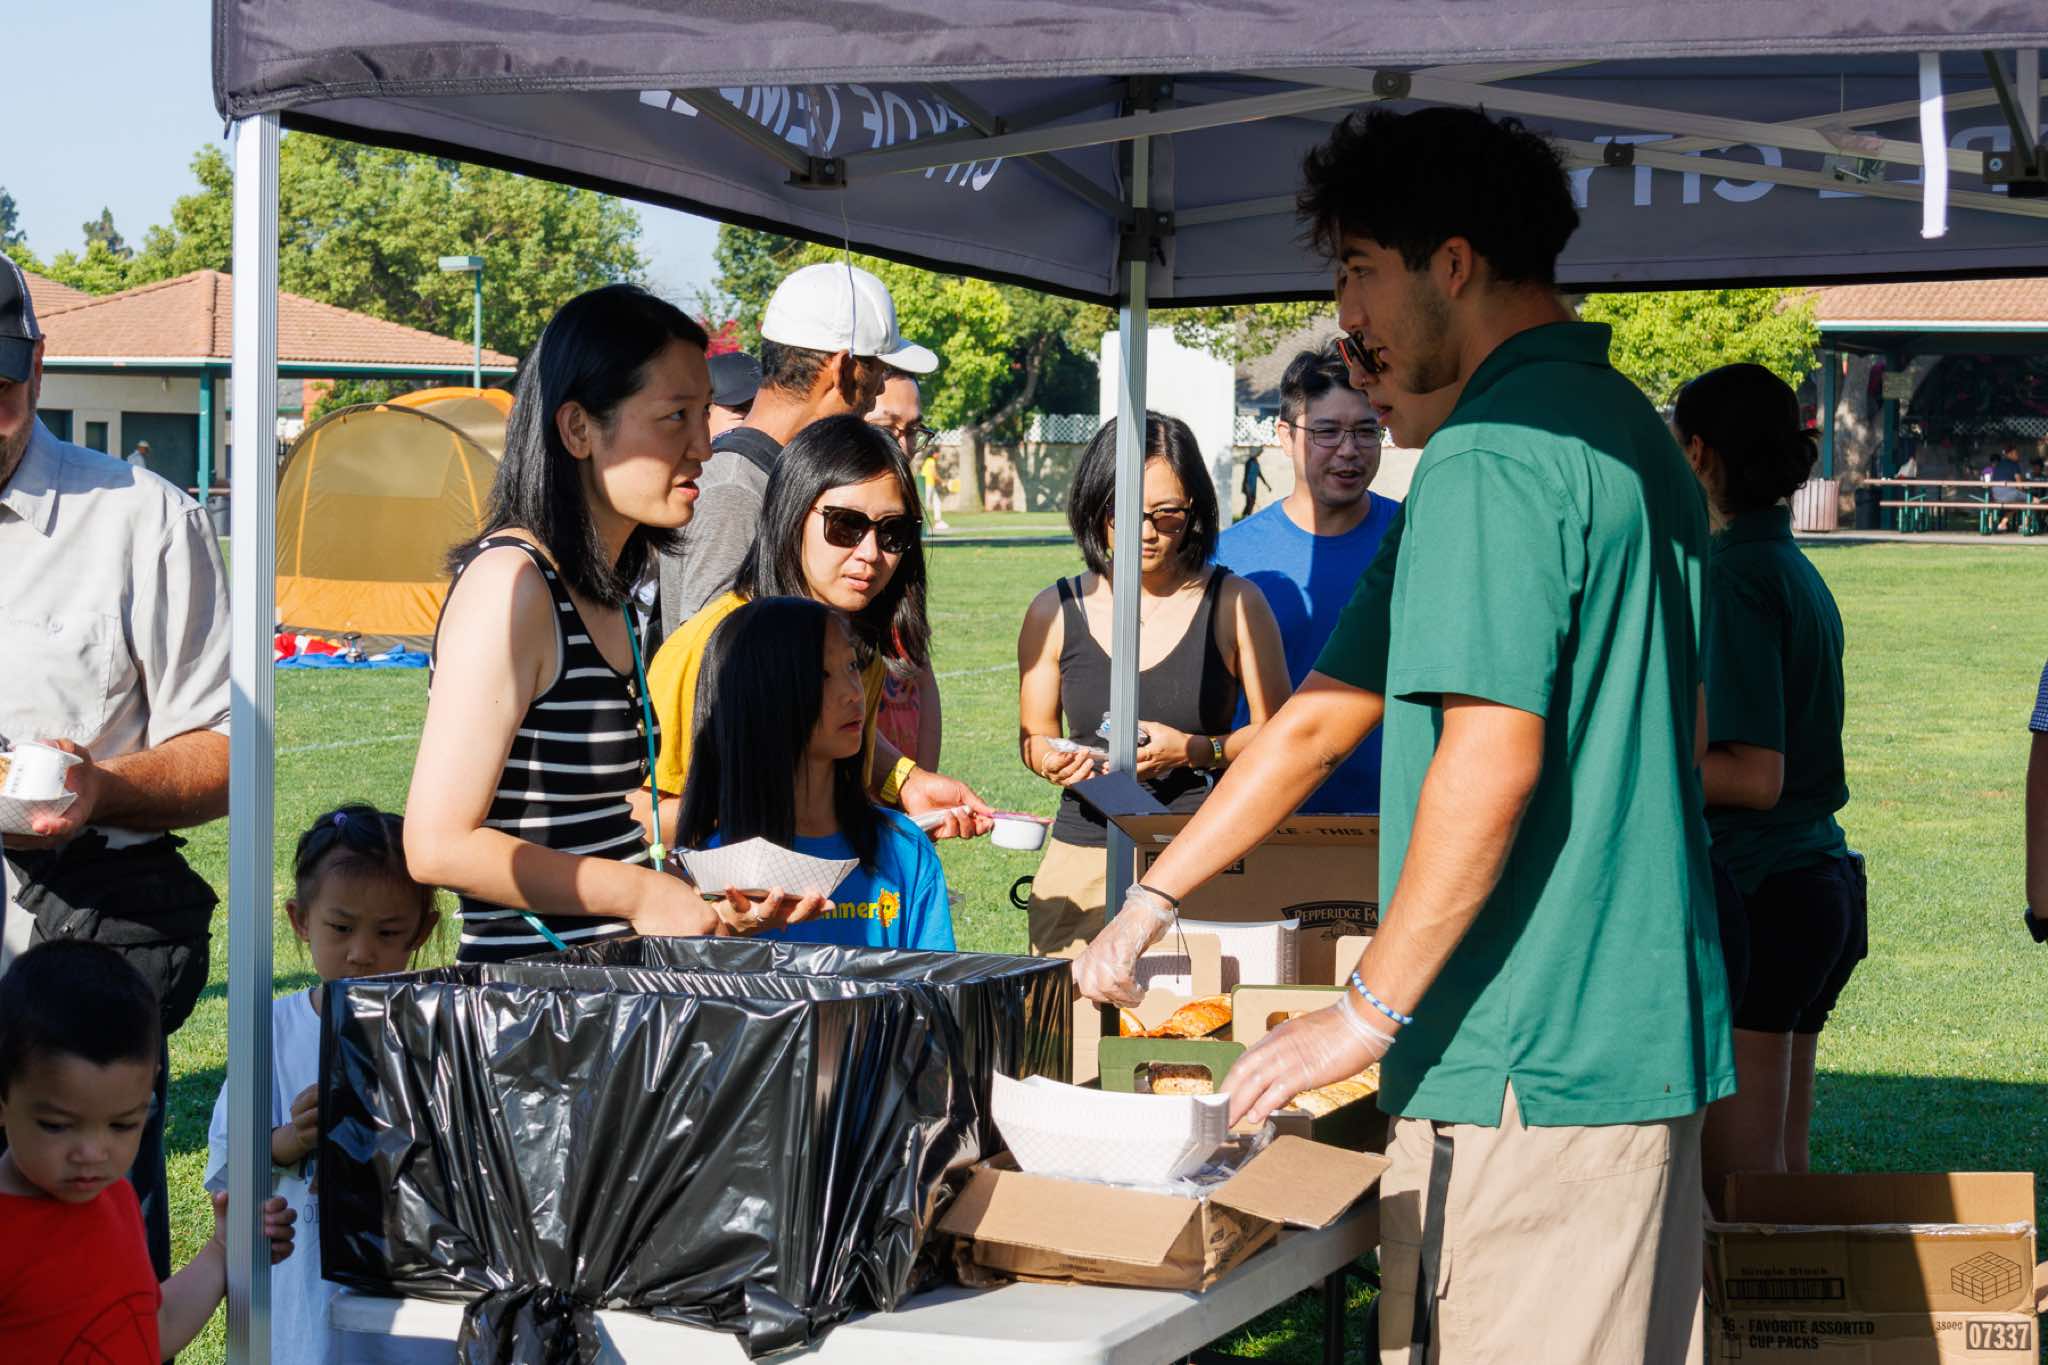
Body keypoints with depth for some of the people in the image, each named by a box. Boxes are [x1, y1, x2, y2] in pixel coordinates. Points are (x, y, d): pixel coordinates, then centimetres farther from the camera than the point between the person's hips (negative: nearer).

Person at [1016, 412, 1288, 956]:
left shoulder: (1235, 604, 2)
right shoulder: (1054, 613, 8)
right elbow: (1033, 736, 19)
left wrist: (1195, 751, -10)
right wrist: (1053, 761, -2)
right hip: (1084, 862, 2)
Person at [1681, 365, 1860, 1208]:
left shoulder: (1736, 573, -15)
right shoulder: (1796, 569, 14)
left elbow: (1754, 778, -19)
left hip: (1758, 893, -10)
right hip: (1822, 880, 10)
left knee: (1737, 1186, -5)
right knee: (1784, 1169, 14)